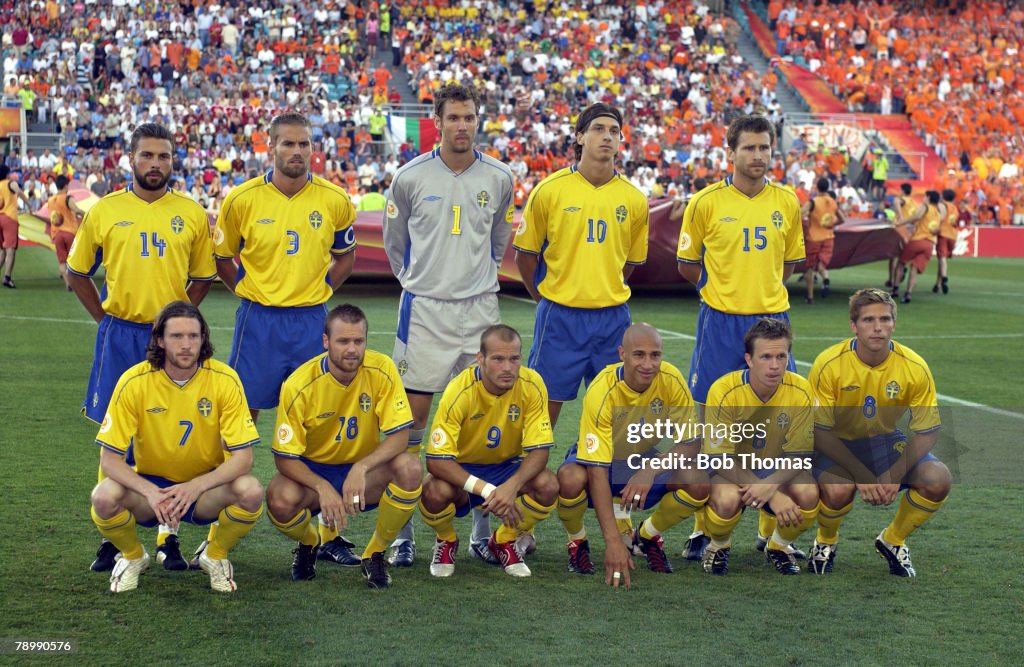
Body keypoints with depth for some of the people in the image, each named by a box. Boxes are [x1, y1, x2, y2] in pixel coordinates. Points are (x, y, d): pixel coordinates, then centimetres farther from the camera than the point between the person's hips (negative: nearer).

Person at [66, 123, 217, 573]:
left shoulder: (192, 215, 3)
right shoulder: (104, 212, 2)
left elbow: (203, 277, 14)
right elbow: (77, 273, 11)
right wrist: (104, 318, 3)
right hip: (119, 337, 0)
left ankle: (168, 537, 13)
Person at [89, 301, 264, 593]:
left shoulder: (224, 380, -14)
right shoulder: (134, 382, -15)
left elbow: (243, 457, -16)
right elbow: (109, 458, -14)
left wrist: (196, 486, -32)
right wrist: (150, 492, -31)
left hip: (206, 487, 0)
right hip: (149, 484, 0)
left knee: (251, 492, -31)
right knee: (105, 498, -32)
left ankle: (215, 557, 1)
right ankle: (133, 557, 3)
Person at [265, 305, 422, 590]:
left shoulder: (382, 370, -16)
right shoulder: (299, 385, -19)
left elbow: (399, 436, -18)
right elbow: (285, 457, -16)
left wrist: (361, 469, -34)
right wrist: (323, 488, -32)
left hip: (364, 471, 1)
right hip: (313, 471, -1)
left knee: (409, 467, -30)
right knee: (280, 500, -34)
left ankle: (375, 553, -5)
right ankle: (309, 543, 7)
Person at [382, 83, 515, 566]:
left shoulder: (498, 178, 4)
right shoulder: (410, 177, -2)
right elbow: (394, 241, 14)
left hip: (481, 309, 2)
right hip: (424, 309, -2)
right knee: (412, 417, -2)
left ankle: (482, 531, 12)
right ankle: (402, 532, 6)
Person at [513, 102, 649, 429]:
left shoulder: (634, 199, 3)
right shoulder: (549, 190, -3)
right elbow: (525, 254, 5)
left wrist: (606, 293, 13)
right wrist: (546, 298, 8)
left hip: (612, 317, 3)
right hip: (560, 316, -2)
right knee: (547, 402, 1)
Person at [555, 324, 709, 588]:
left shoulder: (671, 380, -21)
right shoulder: (601, 391, -32)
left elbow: (690, 443, -14)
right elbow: (597, 471, -34)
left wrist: (651, 470, -34)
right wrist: (613, 542, -40)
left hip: (643, 459, 3)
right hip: (598, 458, -3)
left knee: (698, 484, -24)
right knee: (570, 479, -38)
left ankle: (646, 536, 6)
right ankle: (577, 542, -3)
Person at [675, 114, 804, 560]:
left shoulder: (786, 202, 5)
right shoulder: (706, 202, -3)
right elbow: (686, 264, 6)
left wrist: (760, 287, 9)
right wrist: (725, 287, 6)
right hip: (720, 323, -2)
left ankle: (771, 530, 15)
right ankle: (703, 528, 12)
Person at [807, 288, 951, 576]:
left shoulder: (915, 367, -16)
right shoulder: (829, 364, -22)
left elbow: (927, 431, -9)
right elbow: (819, 431, -18)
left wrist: (894, 474, -23)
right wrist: (861, 475, -26)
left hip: (884, 441, 3)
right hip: (835, 444, -3)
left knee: (938, 480, -22)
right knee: (838, 488, -35)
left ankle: (893, 540, 7)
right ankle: (825, 541, 2)